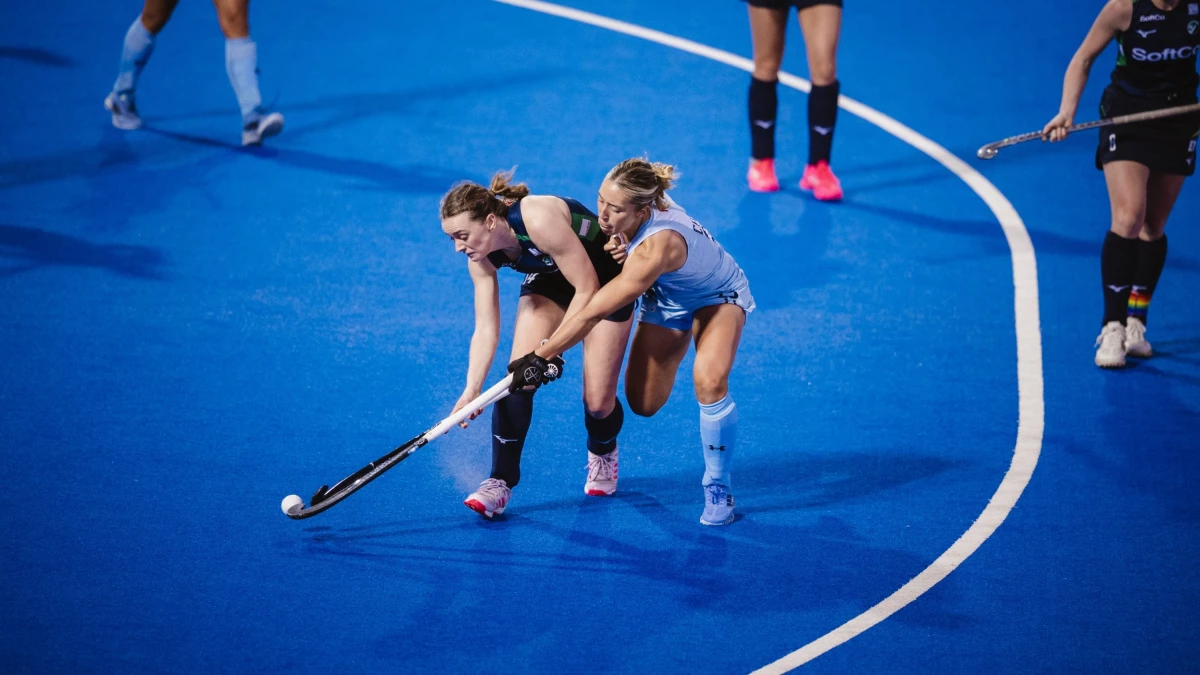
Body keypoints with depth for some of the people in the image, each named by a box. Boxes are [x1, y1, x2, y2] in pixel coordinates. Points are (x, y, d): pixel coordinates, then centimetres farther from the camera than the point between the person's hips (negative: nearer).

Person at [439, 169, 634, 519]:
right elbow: (485, 329, -16)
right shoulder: (481, 257, -18)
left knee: (597, 402, -5)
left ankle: (602, 452, 29)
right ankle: (501, 483, -10)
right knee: (519, 378, -15)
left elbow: (587, 287, -31)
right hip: (549, 279, 5)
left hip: (605, 277, -5)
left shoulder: (539, 220, -39)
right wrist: (472, 388, -29)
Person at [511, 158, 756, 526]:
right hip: (668, 299, 7)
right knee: (643, 403, 1)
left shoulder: (657, 247, -44)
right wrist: (617, 247, -16)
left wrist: (539, 357, -33)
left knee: (710, 382, -32)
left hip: (718, 297, -7)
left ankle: (718, 489, -12)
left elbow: (591, 313, -40)